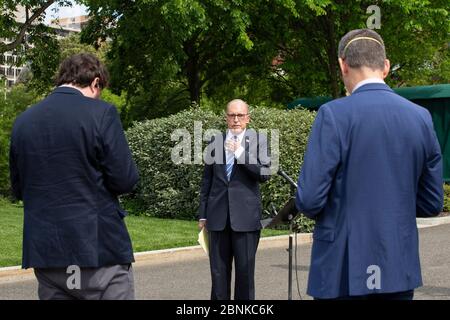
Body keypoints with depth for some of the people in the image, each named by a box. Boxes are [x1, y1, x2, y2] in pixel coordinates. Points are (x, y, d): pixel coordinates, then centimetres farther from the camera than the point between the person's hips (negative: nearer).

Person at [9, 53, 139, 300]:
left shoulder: (23, 121, 7)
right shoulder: (101, 114, -8)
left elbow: (18, 188, 13)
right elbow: (125, 179, -9)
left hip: (44, 252, 5)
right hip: (99, 249, -5)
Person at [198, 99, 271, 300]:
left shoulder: (258, 141, 4)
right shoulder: (215, 141, 11)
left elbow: (265, 174, -7)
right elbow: (207, 180, 13)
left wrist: (241, 153, -14)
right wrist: (203, 214, 11)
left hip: (245, 215, -2)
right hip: (218, 215, 2)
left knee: (245, 269, 2)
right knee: (218, 270, 6)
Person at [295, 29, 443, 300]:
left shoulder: (334, 115, -12)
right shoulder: (421, 117, 2)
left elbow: (309, 200, -13)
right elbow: (431, 204, 8)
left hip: (344, 270, -4)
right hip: (400, 268, 4)